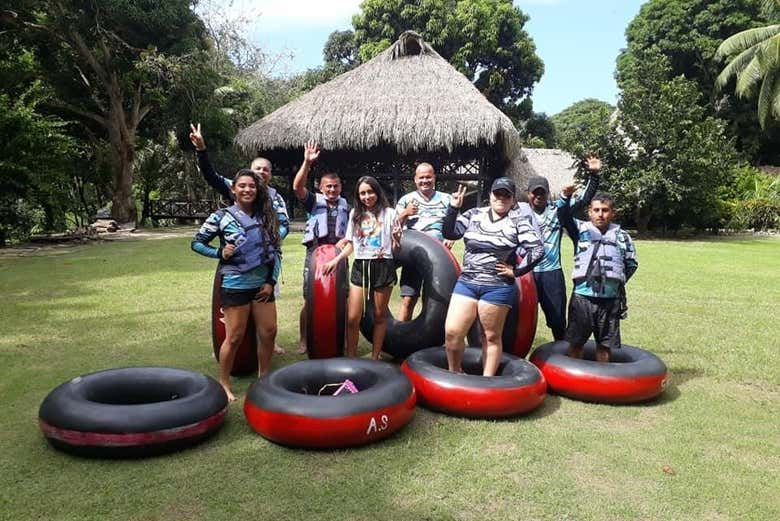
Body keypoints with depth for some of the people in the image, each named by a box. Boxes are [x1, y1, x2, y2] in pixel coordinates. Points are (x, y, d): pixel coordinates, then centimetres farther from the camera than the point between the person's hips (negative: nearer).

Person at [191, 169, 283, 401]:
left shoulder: (266, 216, 6)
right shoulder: (222, 216, -5)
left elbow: (276, 251, 8)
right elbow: (196, 243, 3)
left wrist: (271, 281, 1)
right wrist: (220, 253, -13)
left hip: (262, 283, 5)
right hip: (235, 285, -4)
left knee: (269, 332, 8)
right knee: (235, 337, 1)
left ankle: (263, 379, 28)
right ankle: (223, 384, 19)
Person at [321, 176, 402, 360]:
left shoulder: (389, 213, 0)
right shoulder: (355, 214, 10)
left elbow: (396, 246, 2)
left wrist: (396, 239, -19)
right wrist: (336, 260, 6)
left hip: (383, 266, -2)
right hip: (360, 267, 3)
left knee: (380, 316, 8)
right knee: (352, 318, -2)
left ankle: (375, 358, 20)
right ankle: (350, 358, 13)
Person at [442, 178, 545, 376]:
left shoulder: (518, 220, -2)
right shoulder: (474, 214, 8)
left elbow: (537, 250, -7)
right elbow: (449, 233, 4)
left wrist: (516, 271, -7)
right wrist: (453, 208, -6)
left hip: (498, 287, -3)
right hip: (466, 282, 3)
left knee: (491, 337, 8)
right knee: (451, 332, -2)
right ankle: (454, 373, 20)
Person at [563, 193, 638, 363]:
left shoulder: (622, 236, 7)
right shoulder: (581, 229, 2)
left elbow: (632, 263, 18)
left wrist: (618, 281, 9)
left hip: (611, 298, 2)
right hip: (582, 296, -2)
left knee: (605, 344, 12)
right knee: (575, 342, 5)